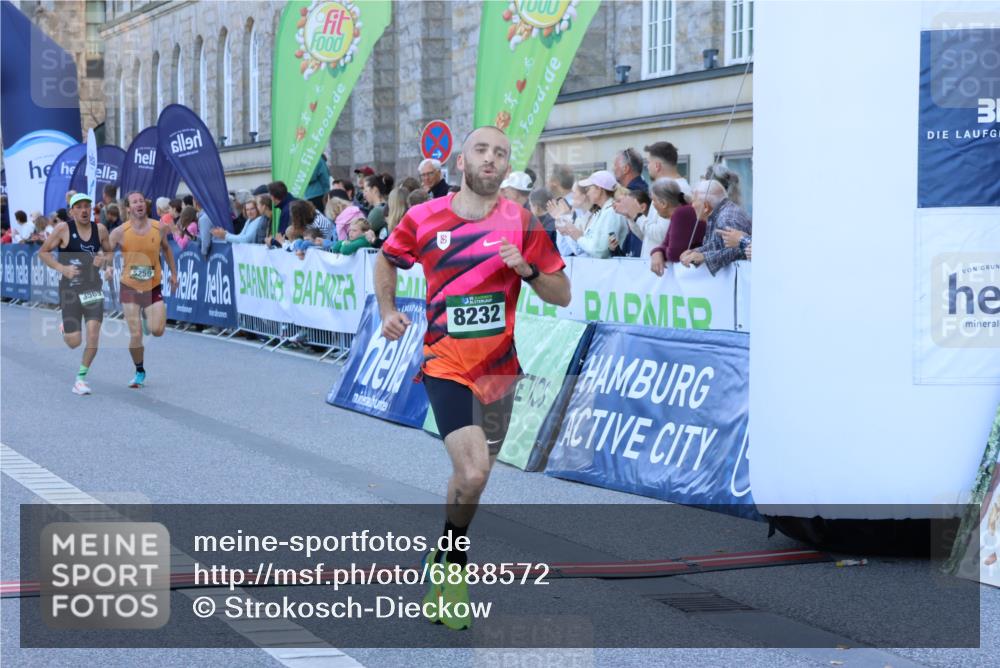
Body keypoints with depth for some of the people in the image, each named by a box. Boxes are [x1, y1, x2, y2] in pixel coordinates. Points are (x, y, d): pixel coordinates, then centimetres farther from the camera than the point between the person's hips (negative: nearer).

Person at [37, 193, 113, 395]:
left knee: (93, 333, -13)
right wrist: (62, 268, -14)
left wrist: (104, 259, -6)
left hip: (93, 287, 3)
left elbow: (110, 253, 18)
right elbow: (43, 252, -1)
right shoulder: (63, 229, -7)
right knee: (74, 342, -4)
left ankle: (81, 378, 4)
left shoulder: (100, 229, 3)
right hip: (70, 288, -2)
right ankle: (65, 329, 35)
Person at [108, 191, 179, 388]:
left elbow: (166, 249, 15)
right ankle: (139, 372, 16)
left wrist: (173, 273, 16)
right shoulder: (120, 232, -10)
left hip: (153, 288, 1)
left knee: (157, 331, -13)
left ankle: (148, 317, 24)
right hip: (130, 288, -1)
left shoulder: (158, 229, -3)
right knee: (135, 334, -5)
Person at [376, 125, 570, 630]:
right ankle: (452, 565, 4)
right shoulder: (422, 219, -2)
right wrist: (387, 312, 3)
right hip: (445, 365, -3)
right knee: (473, 472, -19)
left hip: (499, 367, 3)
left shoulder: (521, 223, -1)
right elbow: (386, 260, 18)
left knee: (474, 472, 13)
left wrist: (527, 269, -17)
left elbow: (562, 295, 1)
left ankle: (444, 559, 35)